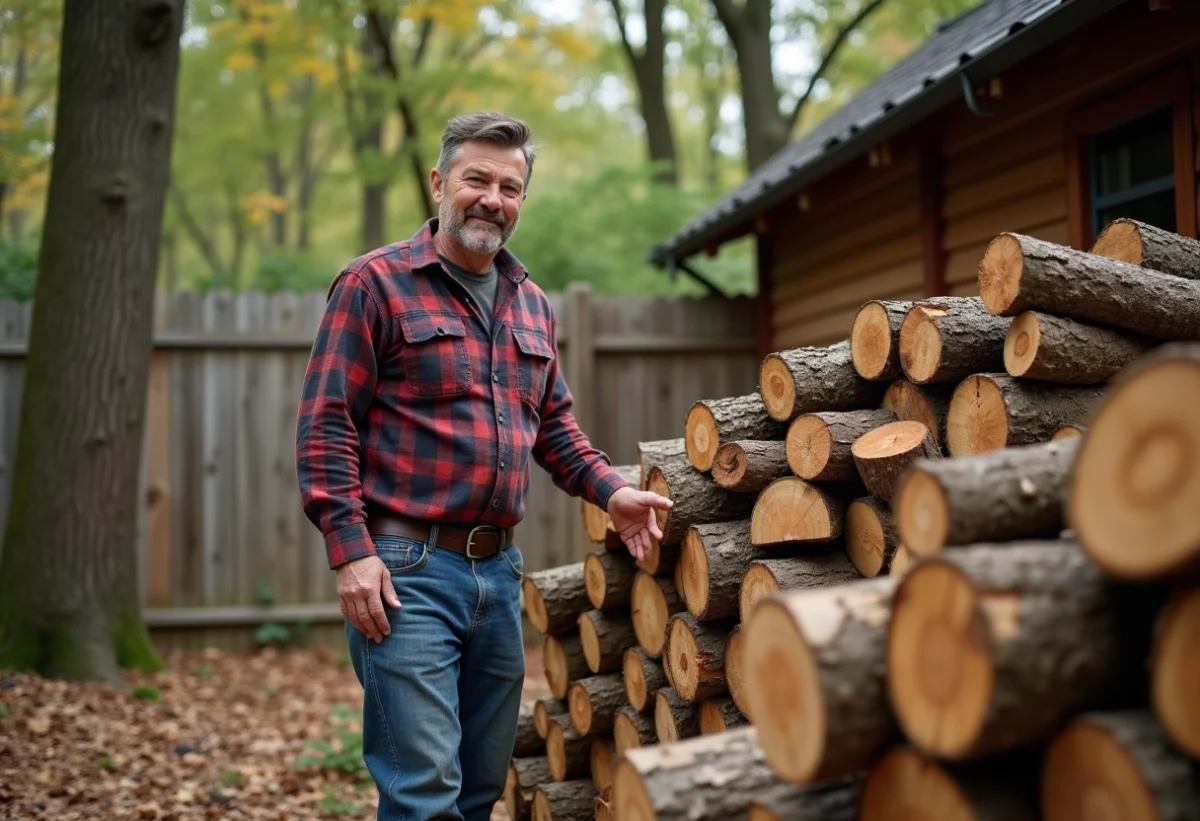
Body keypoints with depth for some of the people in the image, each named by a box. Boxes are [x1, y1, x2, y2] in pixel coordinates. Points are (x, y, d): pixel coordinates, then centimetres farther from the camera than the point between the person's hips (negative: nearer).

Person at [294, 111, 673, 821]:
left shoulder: (533, 304, 15)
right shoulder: (376, 284, -4)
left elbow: (555, 425, 22)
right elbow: (326, 427, -9)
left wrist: (612, 492, 6)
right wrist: (350, 551, -16)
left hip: (500, 570, 7)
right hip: (404, 571, -6)